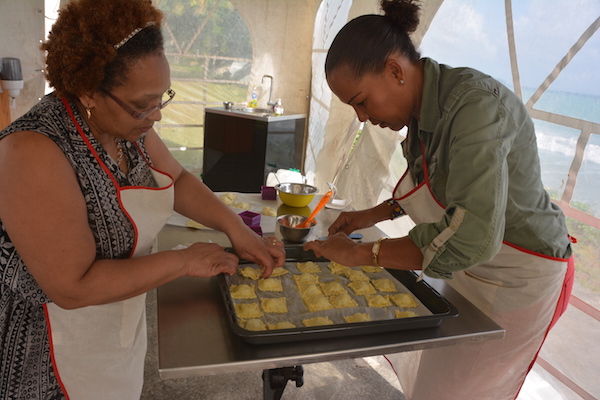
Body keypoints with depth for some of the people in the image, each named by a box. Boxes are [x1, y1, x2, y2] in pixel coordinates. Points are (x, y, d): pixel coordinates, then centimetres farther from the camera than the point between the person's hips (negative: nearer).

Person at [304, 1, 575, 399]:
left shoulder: (476, 103, -30)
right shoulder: (424, 110, -4)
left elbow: (471, 237, -39)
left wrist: (358, 253, -29)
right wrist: (373, 214, 4)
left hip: (518, 280, -7)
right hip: (469, 270, 7)